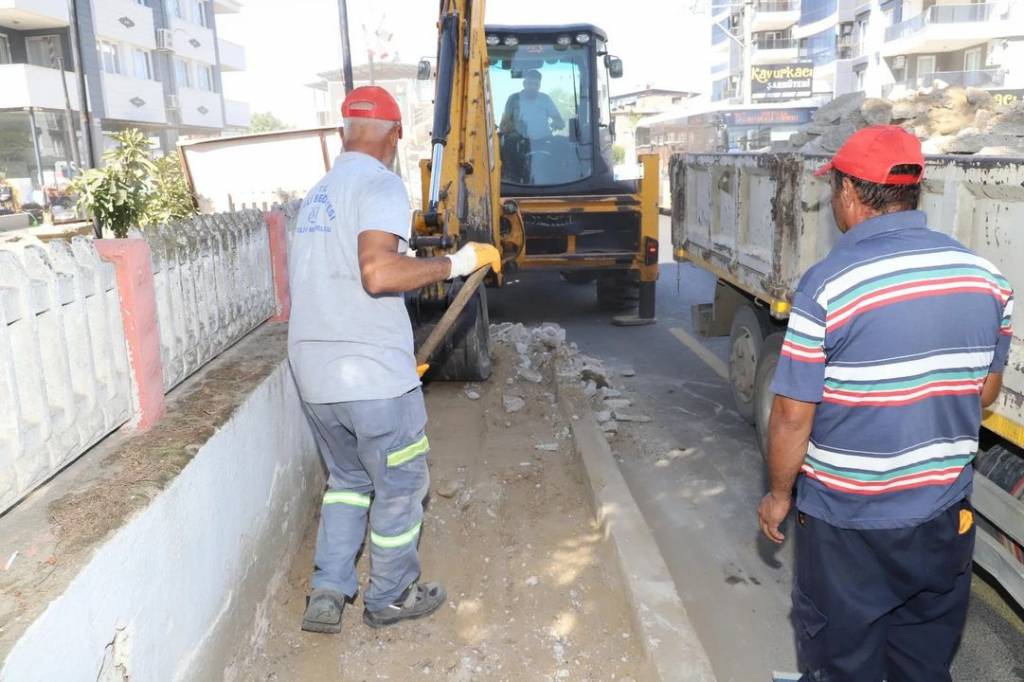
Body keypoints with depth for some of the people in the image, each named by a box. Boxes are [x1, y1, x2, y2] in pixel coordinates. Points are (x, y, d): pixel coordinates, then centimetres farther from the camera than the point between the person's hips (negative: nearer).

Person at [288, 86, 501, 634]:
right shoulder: (380, 184, -10)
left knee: (348, 479, 23)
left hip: (312, 369, 8)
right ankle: (391, 598, 26)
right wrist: (454, 263, -15)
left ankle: (327, 592, 18)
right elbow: (378, 272, -26)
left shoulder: (318, 192, 15)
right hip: (372, 372, -8)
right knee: (400, 486, 11)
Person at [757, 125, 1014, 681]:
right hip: (946, 520, 5)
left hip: (848, 524, -5)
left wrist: (778, 496, -3)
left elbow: (793, 416, -18)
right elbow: (986, 390, 9)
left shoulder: (827, 285, -22)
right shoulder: (986, 278, -3)